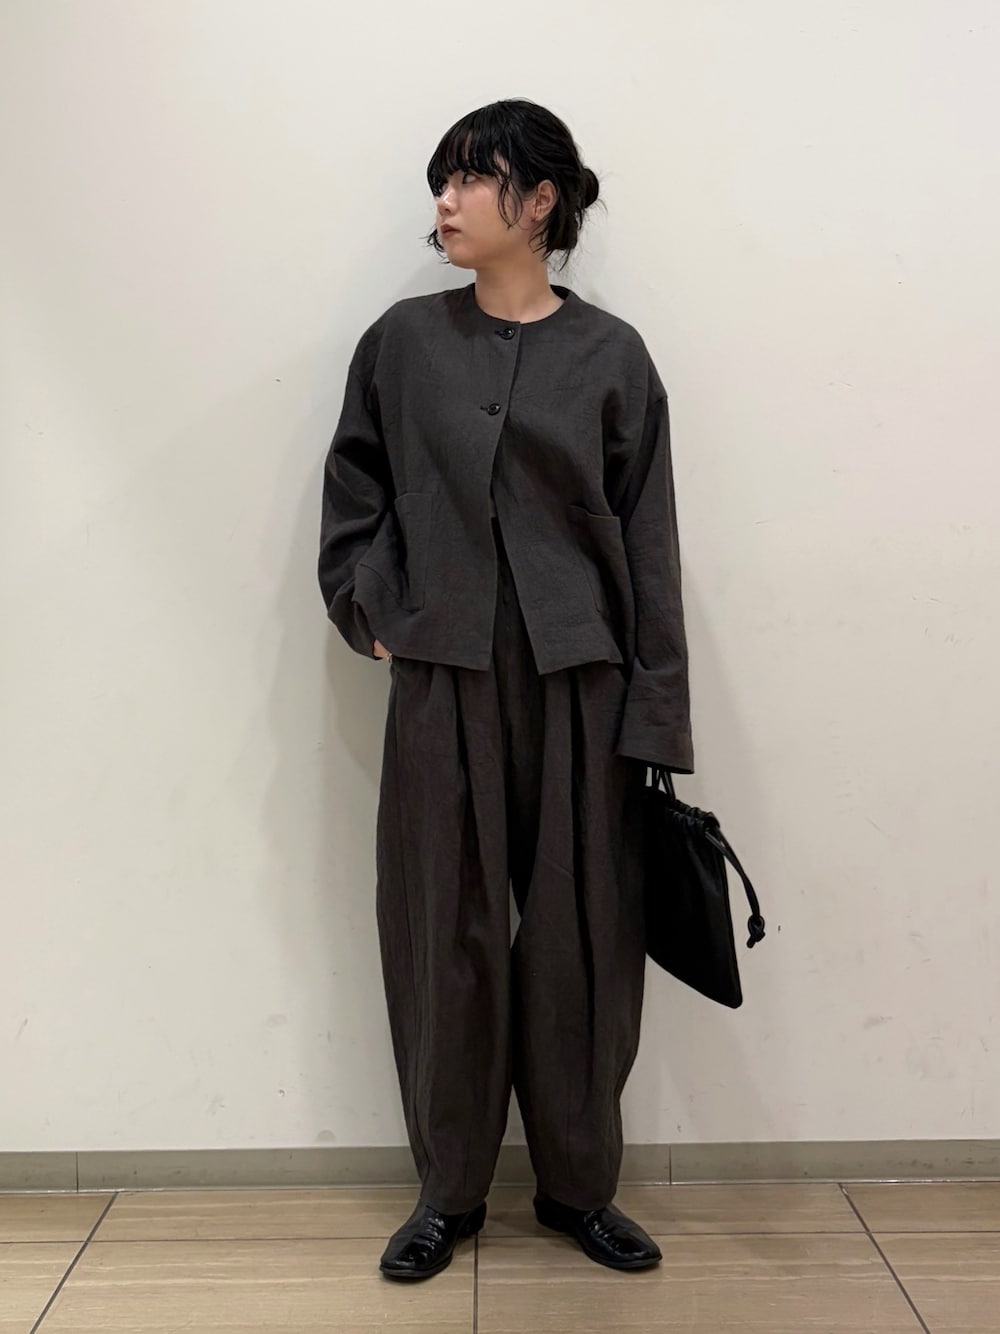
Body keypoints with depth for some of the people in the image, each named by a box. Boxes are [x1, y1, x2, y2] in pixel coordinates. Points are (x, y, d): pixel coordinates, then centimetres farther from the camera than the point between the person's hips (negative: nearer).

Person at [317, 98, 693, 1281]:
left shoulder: (609, 356, 2)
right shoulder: (402, 342, 5)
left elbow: (647, 548, 0)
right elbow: (352, 496, 15)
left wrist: (654, 718, -4)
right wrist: (369, 617, 2)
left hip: (581, 686, -1)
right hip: (444, 684, 1)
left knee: (580, 937, 6)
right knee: (447, 935, 7)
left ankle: (579, 1186, 26)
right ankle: (450, 1190, 26)